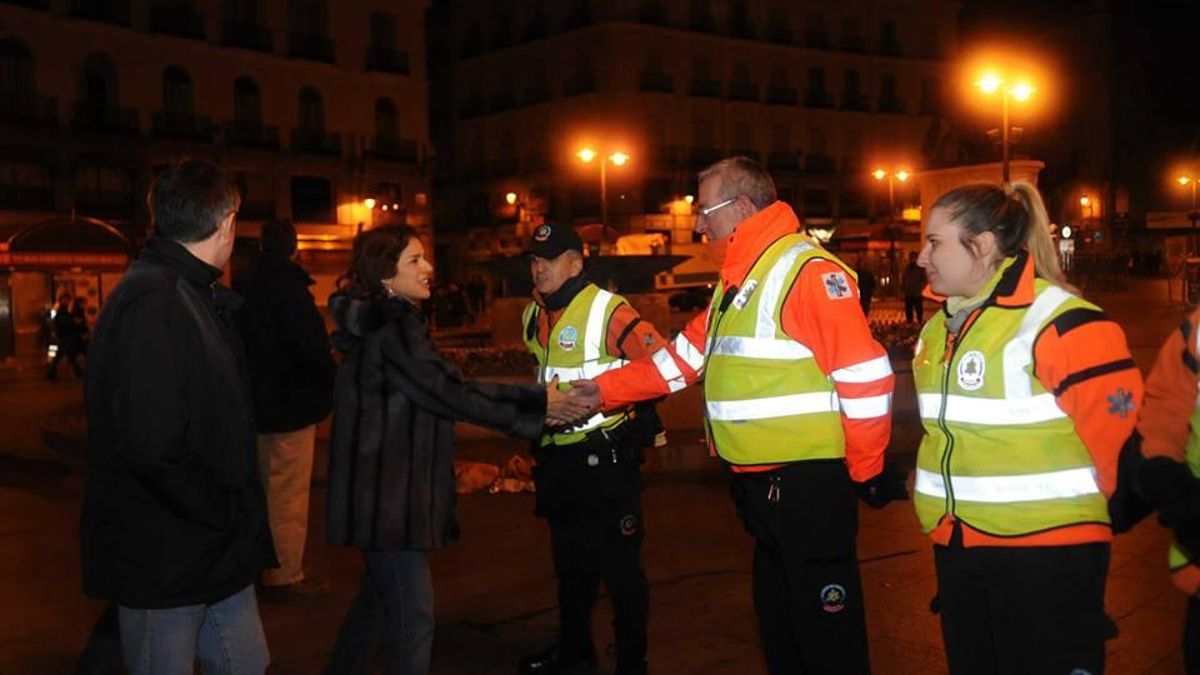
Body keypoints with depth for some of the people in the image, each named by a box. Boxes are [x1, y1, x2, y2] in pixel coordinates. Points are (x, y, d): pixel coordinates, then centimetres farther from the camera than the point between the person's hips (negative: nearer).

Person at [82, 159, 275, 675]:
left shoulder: (198, 298, 12)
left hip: (214, 552, 9)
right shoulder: (152, 303, -21)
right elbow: (153, 444, -29)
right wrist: (228, 512, -17)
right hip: (164, 561, -9)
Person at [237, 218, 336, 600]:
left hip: (261, 402, 9)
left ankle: (267, 567, 30)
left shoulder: (249, 287, 9)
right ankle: (285, 576, 4)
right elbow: (310, 344, -22)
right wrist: (330, 382, -5)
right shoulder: (288, 287, -18)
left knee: (271, 490, 20)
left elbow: (246, 343, 15)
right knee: (289, 496, -2)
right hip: (290, 404, -9)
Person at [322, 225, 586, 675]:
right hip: (387, 493, -10)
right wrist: (537, 405, -14)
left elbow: (447, 385, 10)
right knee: (413, 615, -4)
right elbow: (450, 394, -20)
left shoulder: (390, 322, 14)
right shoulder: (391, 329, -18)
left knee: (380, 599, 21)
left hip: (390, 489, 10)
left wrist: (535, 400, 1)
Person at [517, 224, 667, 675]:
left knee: (619, 563, 2)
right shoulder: (534, 316, 8)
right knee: (570, 559, 21)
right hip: (556, 461, 8)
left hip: (605, 459, -8)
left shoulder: (608, 311, -17)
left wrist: (638, 418, -15)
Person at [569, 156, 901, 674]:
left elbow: (865, 375, -20)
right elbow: (684, 355, 20)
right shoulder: (736, 282, 15)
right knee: (776, 616, 20)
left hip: (810, 484, -10)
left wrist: (865, 471, -13)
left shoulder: (808, 271, -17)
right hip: (760, 484, 10)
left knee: (826, 630, 1)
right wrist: (606, 390, 14)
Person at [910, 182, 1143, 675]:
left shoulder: (1059, 320, -18)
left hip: (1047, 552, -8)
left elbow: (1120, 425, -17)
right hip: (956, 547, 8)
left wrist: (1129, 503, -5)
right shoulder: (940, 327, 10)